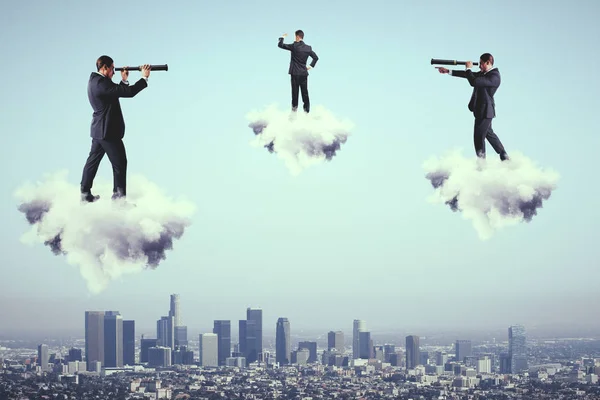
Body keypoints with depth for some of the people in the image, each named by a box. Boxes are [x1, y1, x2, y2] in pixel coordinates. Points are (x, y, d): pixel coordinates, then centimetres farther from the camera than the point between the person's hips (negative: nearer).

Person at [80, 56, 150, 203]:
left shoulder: (95, 80, 10)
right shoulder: (102, 83, -22)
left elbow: (117, 92, 18)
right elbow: (129, 92, -25)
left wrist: (124, 80, 9)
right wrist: (144, 78, -16)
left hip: (99, 129, 11)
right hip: (108, 130, -11)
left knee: (93, 160, 15)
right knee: (120, 162, -2)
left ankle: (85, 194, 22)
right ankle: (119, 198, 2)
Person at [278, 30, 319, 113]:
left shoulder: (294, 46, -11)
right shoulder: (308, 48, 4)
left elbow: (280, 45, -7)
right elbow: (316, 58, 13)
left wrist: (282, 37, 10)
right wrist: (311, 66, 16)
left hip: (295, 73, -4)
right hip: (304, 73, 4)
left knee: (295, 93, -1)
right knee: (305, 93, 8)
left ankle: (294, 111, -1)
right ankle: (306, 110, 10)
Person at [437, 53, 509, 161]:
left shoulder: (494, 77, -22)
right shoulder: (484, 73, 8)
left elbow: (474, 82, -32)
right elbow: (468, 75, 13)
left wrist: (468, 68, -16)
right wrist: (448, 71, 12)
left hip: (484, 111, -10)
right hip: (482, 109, 10)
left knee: (479, 137, -5)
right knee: (489, 133, 21)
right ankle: (504, 157, 30)